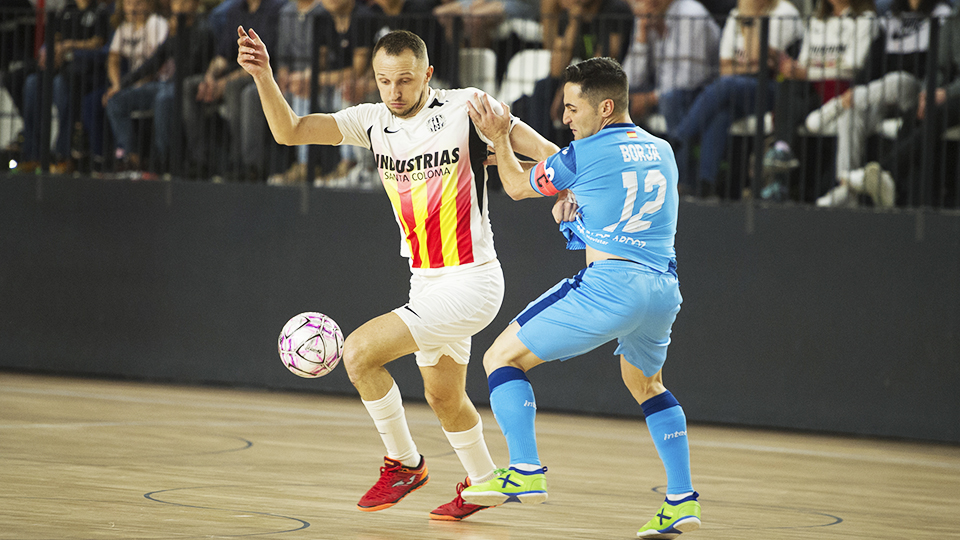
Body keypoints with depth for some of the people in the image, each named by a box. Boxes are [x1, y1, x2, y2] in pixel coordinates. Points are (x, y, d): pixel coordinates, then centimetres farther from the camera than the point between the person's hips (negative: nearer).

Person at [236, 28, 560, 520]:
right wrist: (264, 77, -22)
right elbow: (289, 131, -6)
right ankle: (482, 482, 48)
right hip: (426, 282, 7)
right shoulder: (373, 121, 0)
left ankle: (404, 463, 0)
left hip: (471, 281, -7)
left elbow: (547, 153, -10)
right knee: (443, 397, 24)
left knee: (359, 350, -17)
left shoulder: (466, 108, -15)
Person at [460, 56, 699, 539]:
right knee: (645, 383, 32)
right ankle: (681, 500, 22)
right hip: (665, 287, 7)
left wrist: (499, 138, 26)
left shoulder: (583, 155, -1)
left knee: (502, 357, 3)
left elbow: (517, 188, 15)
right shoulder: (662, 152, 18)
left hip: (610, 283, -7)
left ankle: (525, 471, -12)